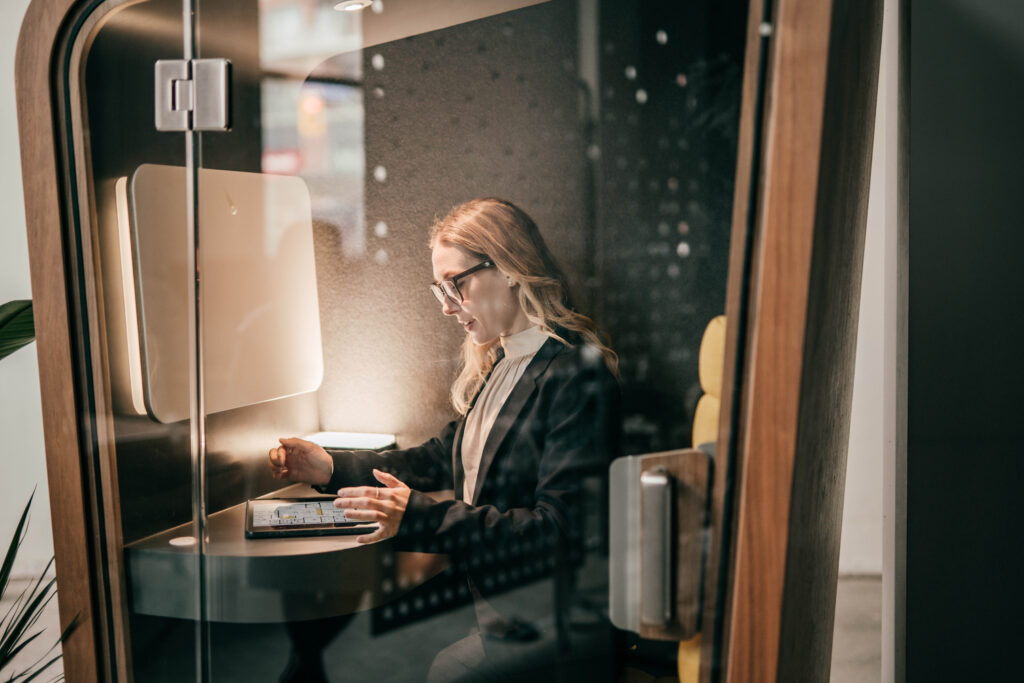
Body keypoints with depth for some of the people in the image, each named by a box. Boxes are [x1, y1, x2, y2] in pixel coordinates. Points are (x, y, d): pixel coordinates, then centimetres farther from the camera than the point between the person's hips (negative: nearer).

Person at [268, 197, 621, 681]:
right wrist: (331, 468, 10)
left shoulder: (577, 374, -17)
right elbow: (442, 458, 21)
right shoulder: (496, 363, 12)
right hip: (475, 589, 8)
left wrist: (420, 517, -29)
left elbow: (560, 528, -23)